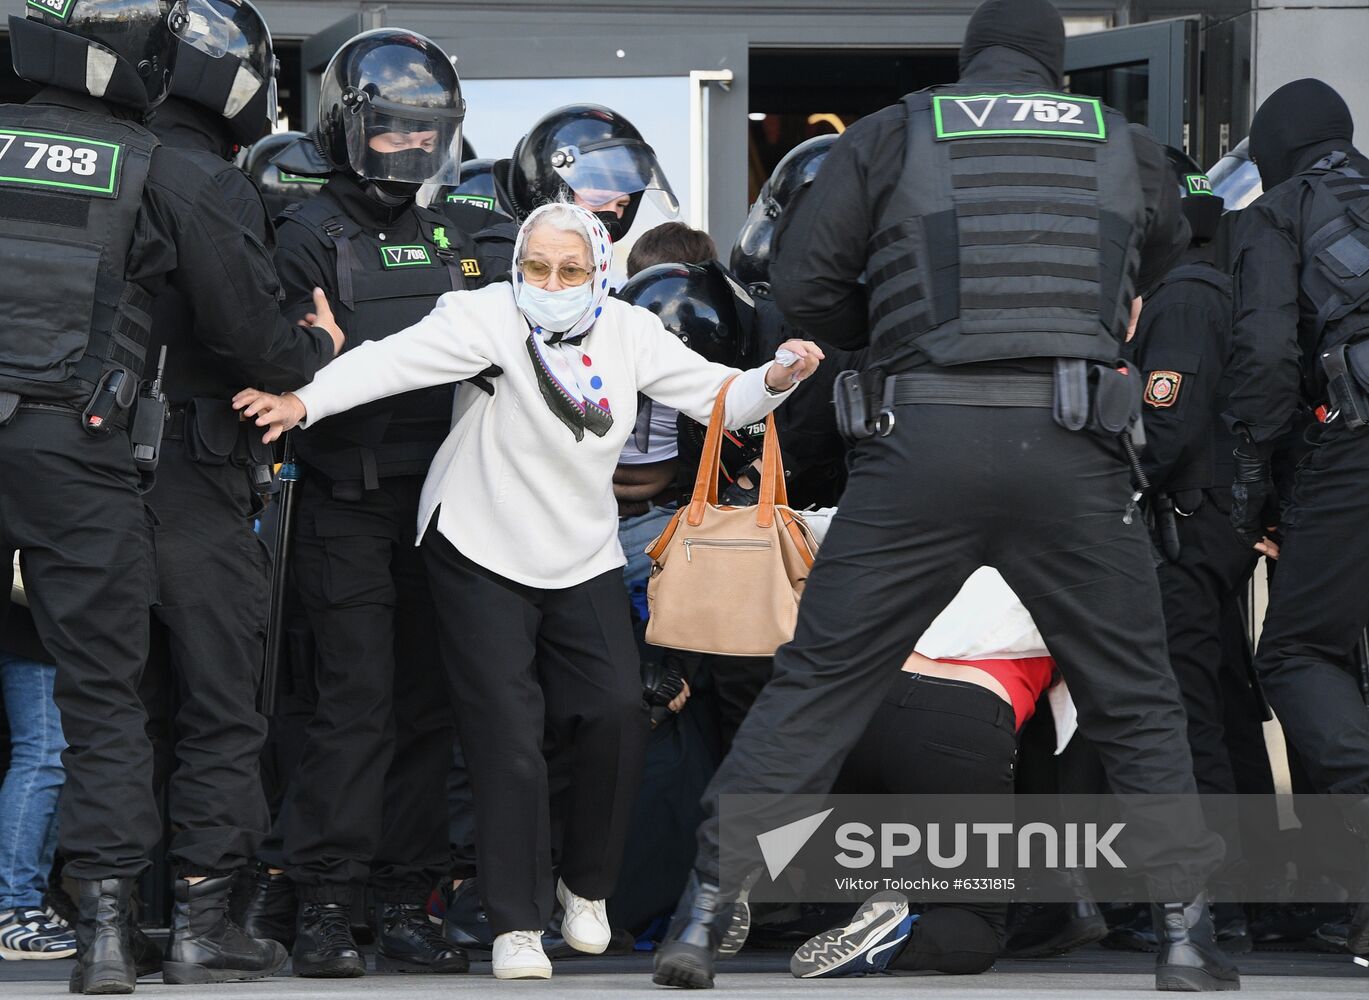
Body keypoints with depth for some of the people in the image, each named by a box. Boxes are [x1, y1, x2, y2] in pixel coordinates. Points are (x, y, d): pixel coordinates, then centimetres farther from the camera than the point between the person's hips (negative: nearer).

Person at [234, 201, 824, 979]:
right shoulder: (490, 317, -15)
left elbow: (718, 397, 0)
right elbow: (401, 359, -29)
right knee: (507, 733, -8)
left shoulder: (629, 336, 1)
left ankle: (588, 886, 18)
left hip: (584, 560, 4)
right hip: (483, 555, -4)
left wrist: (775, 382, -21)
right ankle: (518, 923, 0)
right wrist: (305, 402, -43)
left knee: (618, 713, -5)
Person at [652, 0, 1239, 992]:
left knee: (816, 684, 4)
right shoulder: (1125, 146, 16)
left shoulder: (892, 137, 9)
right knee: (1135, 700, 14)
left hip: (924, 438, -1)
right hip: (1071, 454, 1)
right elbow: (1166, 269, 33)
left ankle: (703, 918, -1)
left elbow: (803, 286, 6)